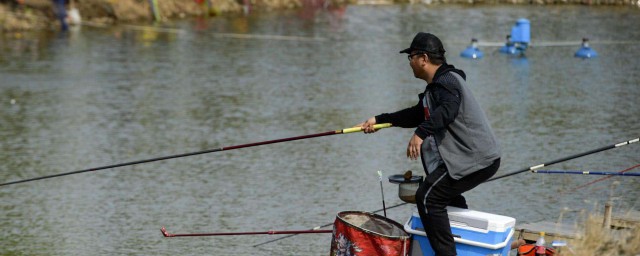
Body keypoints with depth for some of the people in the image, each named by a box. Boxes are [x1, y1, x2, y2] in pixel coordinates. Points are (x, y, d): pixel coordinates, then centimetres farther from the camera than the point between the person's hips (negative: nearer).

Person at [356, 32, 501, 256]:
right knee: (445, 193, 32)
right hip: (479, 158, 11)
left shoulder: (448, 81, -14)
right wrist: (379, 120, 31)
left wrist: (420, 133, -47)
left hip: (476, 159, -11)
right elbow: (417, 115, 33)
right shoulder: (436, 86, 20)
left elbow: (448, 110, -35)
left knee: (428, 197, -16)